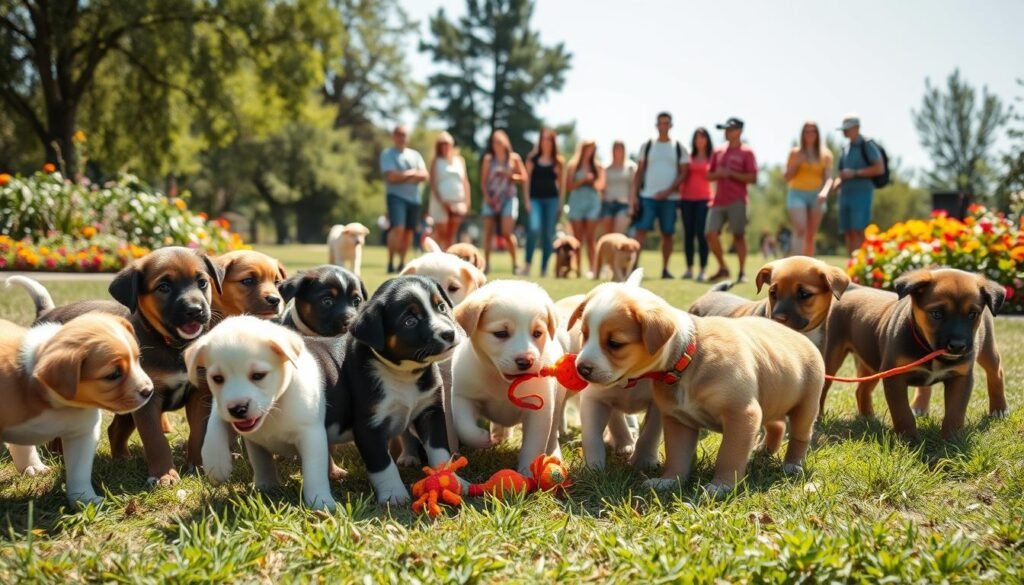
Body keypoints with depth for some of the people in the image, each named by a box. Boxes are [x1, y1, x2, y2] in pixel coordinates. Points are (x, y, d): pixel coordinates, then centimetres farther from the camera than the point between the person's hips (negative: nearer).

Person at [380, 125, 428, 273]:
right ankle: (391, 263, -17)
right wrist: (412, 173, -2)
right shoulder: (387, 154, 3)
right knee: (398, 228, -20)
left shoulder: (415, 155, 18)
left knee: (409, 231, 6)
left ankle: (402, 263, 17)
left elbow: (424, 175, 5)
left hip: (414, 197, 5)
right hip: (396, 196, -5)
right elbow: (392, 177, -11)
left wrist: (404, 176, -10)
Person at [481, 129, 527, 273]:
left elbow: (523, 178, 6)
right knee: (488, 232, 1)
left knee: (507, 232, -12)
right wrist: (486, 196, -6)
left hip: (509, 198, -2)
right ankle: (486, 263, 8)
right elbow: (484, 180, 6)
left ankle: (515, 262, 0)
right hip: (491, 199, 2)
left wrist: (511, 176, -11)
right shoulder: (488, 159, 7)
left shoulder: (514, 158, 5)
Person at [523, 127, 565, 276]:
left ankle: (544, 268, 9)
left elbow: (561, 184, 10)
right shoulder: (532, 159, 5)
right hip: (535, 198, -1)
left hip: (552, 199, 1)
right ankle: (528, 263, -11)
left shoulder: (558, 161, 8)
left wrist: (561, 203, 5)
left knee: (548, 234, 2)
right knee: (534, 228, -22)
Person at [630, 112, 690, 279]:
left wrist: (667, 191, -12)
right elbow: (639, 172, 8)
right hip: (647, 196, 0)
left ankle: (665, 269, 12)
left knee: (667, 233, 4)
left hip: (670, 197, 0)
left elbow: (683, 174, 0)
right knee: (641, 230, -10)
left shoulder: (679, 148, 5)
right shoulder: (647, 146, 8)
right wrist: (634, 195, -1)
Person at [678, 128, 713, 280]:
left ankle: (703, 270, -10)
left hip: (703, 199, -3)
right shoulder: (689, 157, 13)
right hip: (687, 199, 3)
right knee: (688, 234, 4)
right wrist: (679, 196, 7)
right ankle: (689, 269, 9)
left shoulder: (712, 158, 5)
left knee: (701, 233, -10)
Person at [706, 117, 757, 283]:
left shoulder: (746, 152, 0)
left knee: (739, 235, -2)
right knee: (710, 233, -4)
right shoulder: (718, 152, 16)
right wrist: (718, 174, -3)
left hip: (737, 202, -5)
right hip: (718, 200, 5)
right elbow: (709, 175, 19)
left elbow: (752, 178, -6)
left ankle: (742, 272, 7)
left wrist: (731, 174, -13)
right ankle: (722, 268, 11)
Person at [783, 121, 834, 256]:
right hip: (798, 195, -2)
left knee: (811, 235, 5)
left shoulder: (826, 155, 6)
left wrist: (825, 191, -22)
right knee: (800, 230, -19)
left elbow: (828, 178, -1)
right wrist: (796, 163, -11)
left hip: (816, 196, 2)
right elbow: (786, 177, 5)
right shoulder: (795, 153, 4)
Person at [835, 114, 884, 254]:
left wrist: (855, 173, -15)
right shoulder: (846, 148, 19)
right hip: (845, 194, 7)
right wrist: (837, 183, 5)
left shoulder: (867, 145, -2)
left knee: (858, 231, -14)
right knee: (848, 232, 2)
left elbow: (880, 168, -10)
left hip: (862, 193, -7)